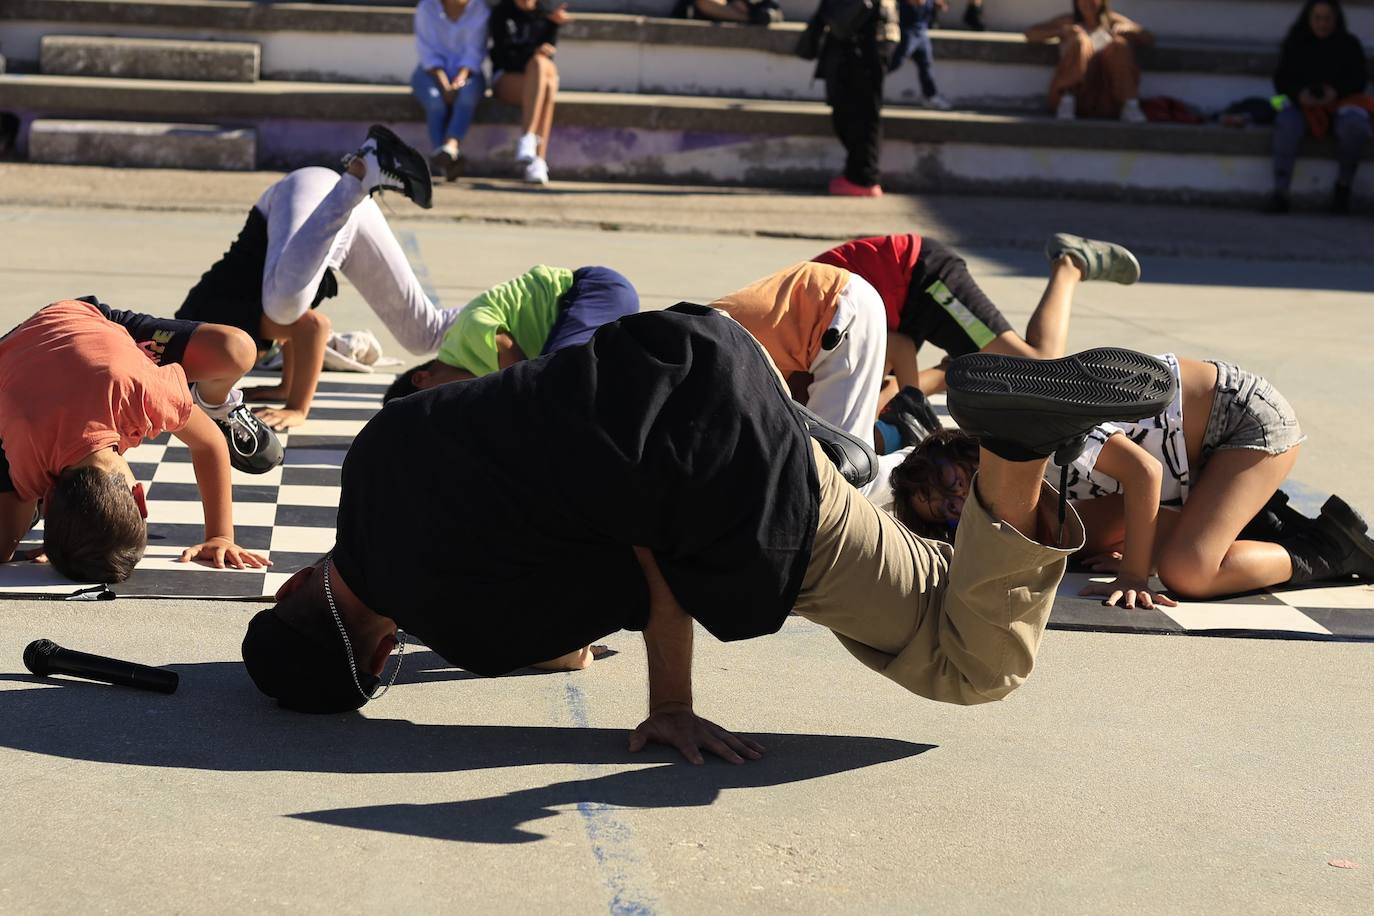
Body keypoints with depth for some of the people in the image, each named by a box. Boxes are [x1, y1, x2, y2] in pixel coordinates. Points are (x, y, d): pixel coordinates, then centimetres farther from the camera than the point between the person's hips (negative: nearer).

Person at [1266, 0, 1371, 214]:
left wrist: (1336, 92, -20)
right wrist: (1299, 94, -18)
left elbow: (1360, 78, 2)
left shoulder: (1349, 44, 8)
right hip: (1302, 105, 0)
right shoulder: (1294, 44, 8)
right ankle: (1280, 193, -38)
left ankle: (1343, 186, -12)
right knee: (1286, 126, -35)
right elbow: (1281, 80, 4)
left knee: (1355, 128, -35)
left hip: (1339, 103, 0)